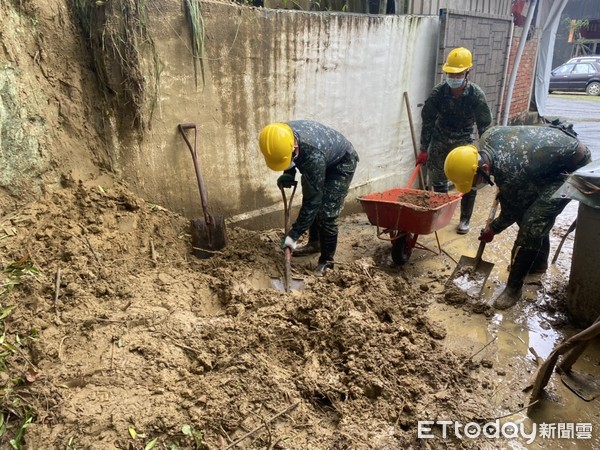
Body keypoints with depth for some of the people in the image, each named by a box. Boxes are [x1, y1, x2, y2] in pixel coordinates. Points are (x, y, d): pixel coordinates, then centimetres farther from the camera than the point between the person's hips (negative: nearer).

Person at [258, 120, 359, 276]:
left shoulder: (313, 155, -44)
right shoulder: (282, 135, -24)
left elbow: (314, 199, -37)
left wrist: (294, 234, -35)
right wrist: (288, 174, -15)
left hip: (342, 162, -7)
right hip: (323, 161, 8)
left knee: (326, 213, -14)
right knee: (309, 201, 13)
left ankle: (326, 261, 1)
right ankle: (314, 242, 34)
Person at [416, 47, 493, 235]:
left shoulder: (476, 95, -18)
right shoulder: (438, 92, -16)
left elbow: (485, 126, -12)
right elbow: (427, 121, -8)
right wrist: (424, 149, -8)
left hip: (464, 141, -1)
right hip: (440, 141, 1)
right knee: (437, 181, 6)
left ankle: (465, 220, 13)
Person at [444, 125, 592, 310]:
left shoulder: (510, 173, -35)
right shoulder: (487, 138, -15)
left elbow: (511, 212, -15)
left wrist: (492, 230, 3)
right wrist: (503, 190, 13)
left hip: (572, 167, -9)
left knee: (531, 225, -15)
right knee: (536, 215, 18)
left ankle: (514, 288, -5)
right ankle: (539, 262, 40)